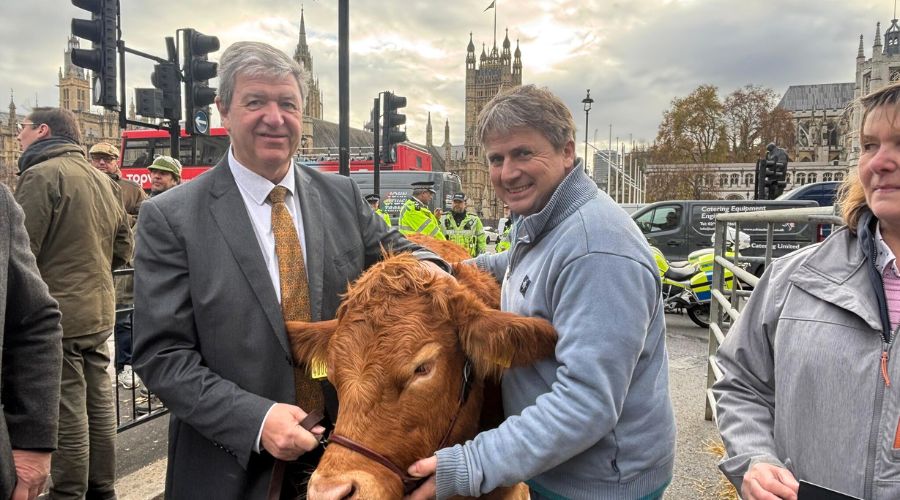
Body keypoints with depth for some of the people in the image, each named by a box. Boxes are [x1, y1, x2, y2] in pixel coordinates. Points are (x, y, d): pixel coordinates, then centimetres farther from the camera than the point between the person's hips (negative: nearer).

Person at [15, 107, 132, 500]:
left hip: (57, 316, -8)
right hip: (99, 313, 8)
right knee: (99, 405, 14)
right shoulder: (102, 180, 12)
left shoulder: (41, 175, -12)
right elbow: (123, 249, 17)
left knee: (67, 415, 1)